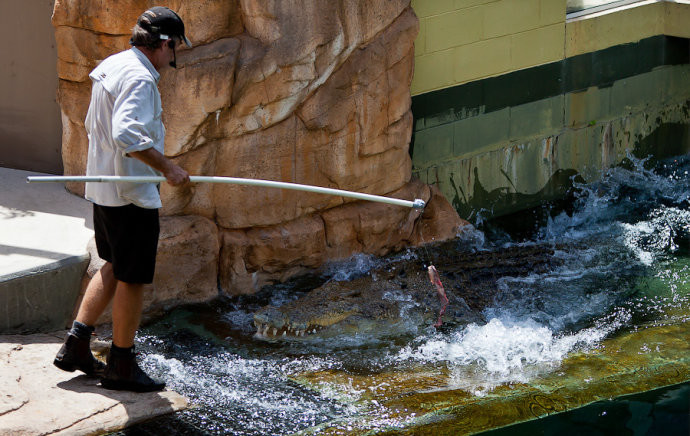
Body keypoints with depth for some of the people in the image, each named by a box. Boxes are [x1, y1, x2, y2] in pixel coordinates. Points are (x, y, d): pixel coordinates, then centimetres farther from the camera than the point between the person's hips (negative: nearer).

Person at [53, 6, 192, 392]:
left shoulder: (112, 66, 11)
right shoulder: (138, 78, -20)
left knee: (115, 268, 21)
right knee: (134, 278, 2)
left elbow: (94, 126, 22)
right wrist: (167, 168, -27)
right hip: (132, 194, -10)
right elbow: (128, 135, -33)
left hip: (103, 187, 10)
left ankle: (76, 345, 20)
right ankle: (122, 367, 11)